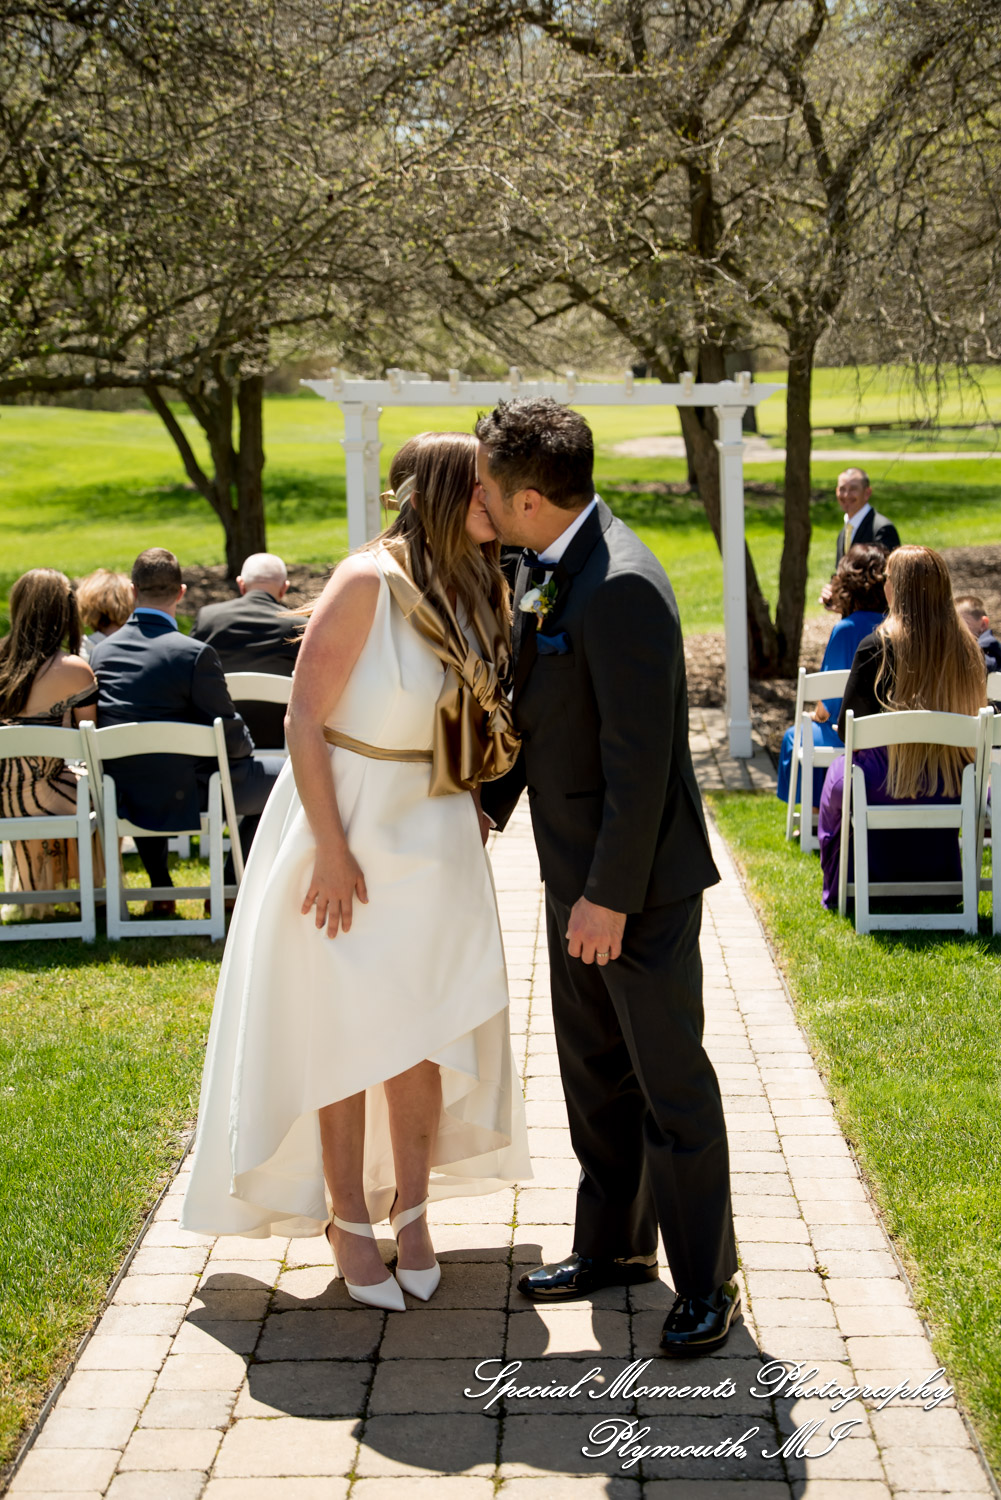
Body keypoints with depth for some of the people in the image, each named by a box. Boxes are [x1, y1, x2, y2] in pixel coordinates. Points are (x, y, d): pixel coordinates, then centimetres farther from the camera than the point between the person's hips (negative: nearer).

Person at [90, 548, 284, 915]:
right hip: (185, 799, -6)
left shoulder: (101, 652, -2)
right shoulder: (194, 654, -19)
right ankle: (230, 887, 21)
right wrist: (246, 750, 10)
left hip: (126, 801, 6)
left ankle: (161, 889, 39)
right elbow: (229, 733, -13)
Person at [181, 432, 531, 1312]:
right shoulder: (370, 583, -16)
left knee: (425, 1034, 11)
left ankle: (411, 1210, 27)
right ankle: (349, 1221, 19)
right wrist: (331, 849, -18)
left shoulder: (476, 591, 5)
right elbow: (304, 720, -17)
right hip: (350, 825, -6)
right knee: (344, 1033, 4)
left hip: (435, 836, 6)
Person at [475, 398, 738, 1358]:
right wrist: (491, 801, 18)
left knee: (670, 1083, 3)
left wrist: (612, 895, -22)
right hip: (576, 866, 10)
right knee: (594, 1071, 19)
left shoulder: (620, 588, -26)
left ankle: (706, 1282, 18)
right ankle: (614, 1245, 35)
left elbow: (641, 758, -26)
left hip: (638, 879, -9)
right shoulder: (543, 567, 5)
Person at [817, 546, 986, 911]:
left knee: (838, 776, 29)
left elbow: (845, 728, -9)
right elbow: (971, 718, 5)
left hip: (887, 785, -3)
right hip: (952, 788, 4)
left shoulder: (876, 646, -17)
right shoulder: (964, 645, -6)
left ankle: (841, 891, 38)